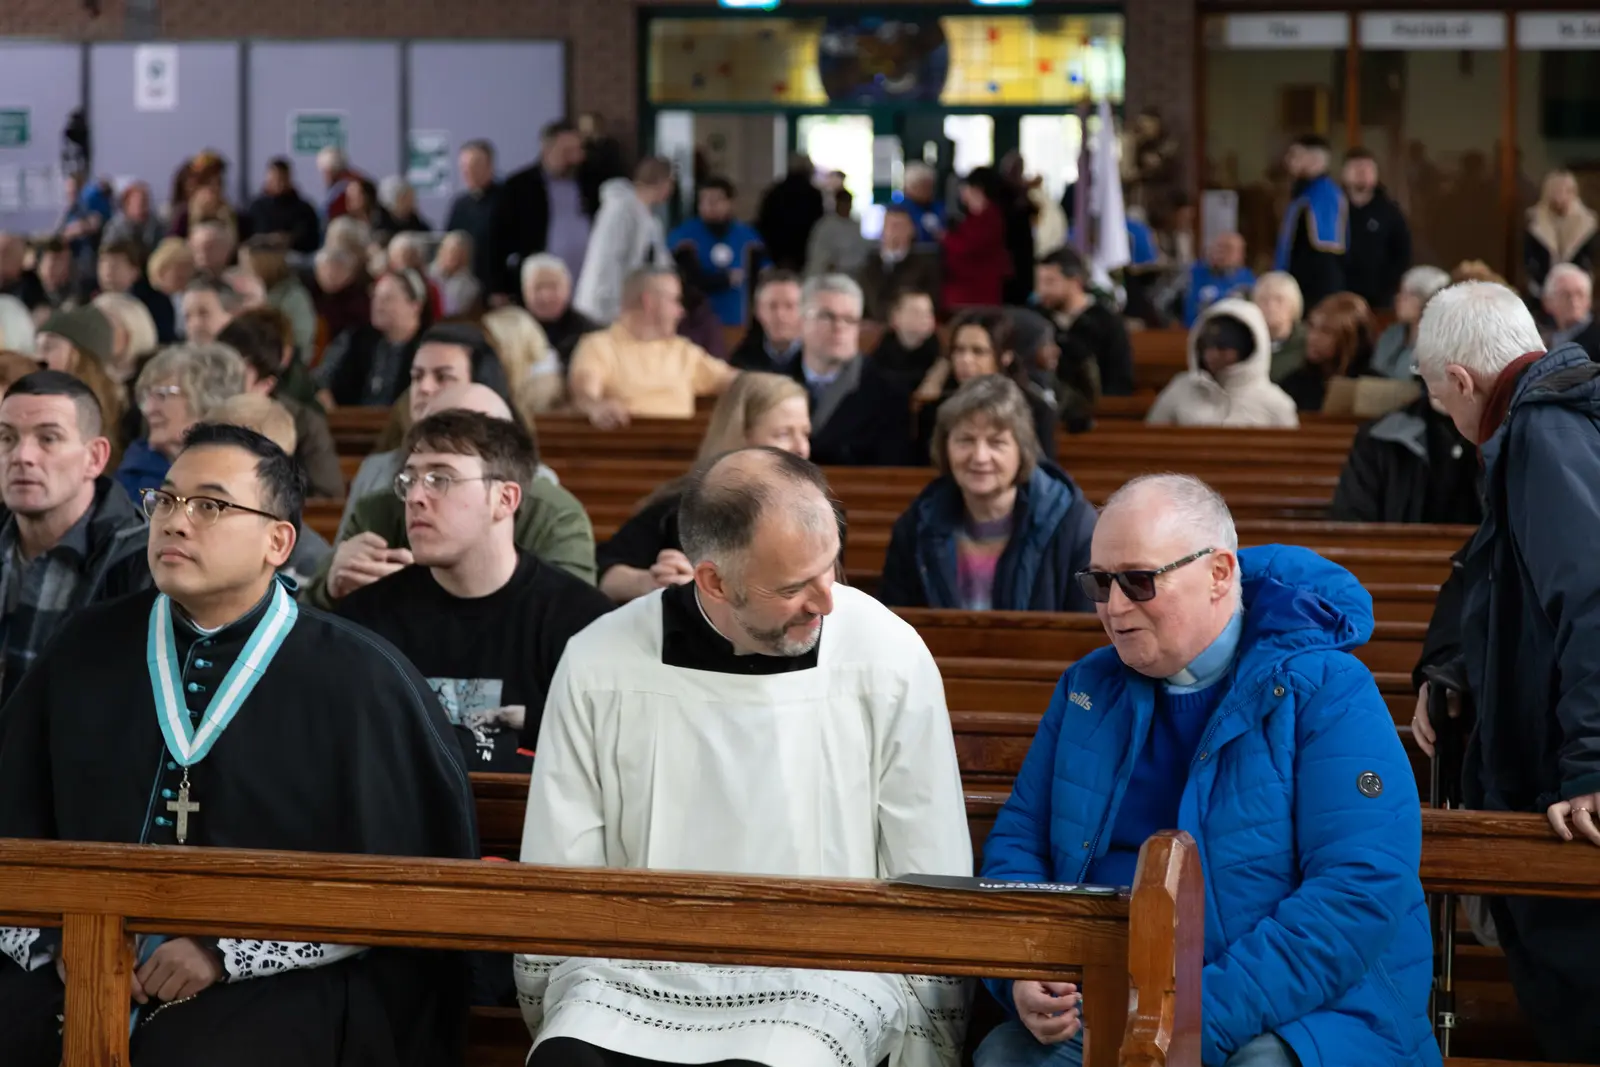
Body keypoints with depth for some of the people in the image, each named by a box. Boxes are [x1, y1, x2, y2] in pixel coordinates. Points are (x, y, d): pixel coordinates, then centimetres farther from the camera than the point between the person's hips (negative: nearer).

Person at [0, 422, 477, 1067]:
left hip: (276, 984, -3)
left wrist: (229, 950, -10)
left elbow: (400, 874, -3)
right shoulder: (87, 651, 11)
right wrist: (57, 939, -6)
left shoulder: (358, 680, 0)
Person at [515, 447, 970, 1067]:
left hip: (822, 980, -1)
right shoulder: (598, 666, -2)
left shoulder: (890, 660, -4)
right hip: (638, 973, 1)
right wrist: (556, 1015, 4)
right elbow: (558, 887, 7)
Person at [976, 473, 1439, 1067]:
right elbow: (1017, 841, 17)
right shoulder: (1089, 687, 13)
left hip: (1310, 1012, -4)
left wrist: (1206, 1017, -23)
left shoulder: (1327, 694, -6)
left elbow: (1361, 895, -16)